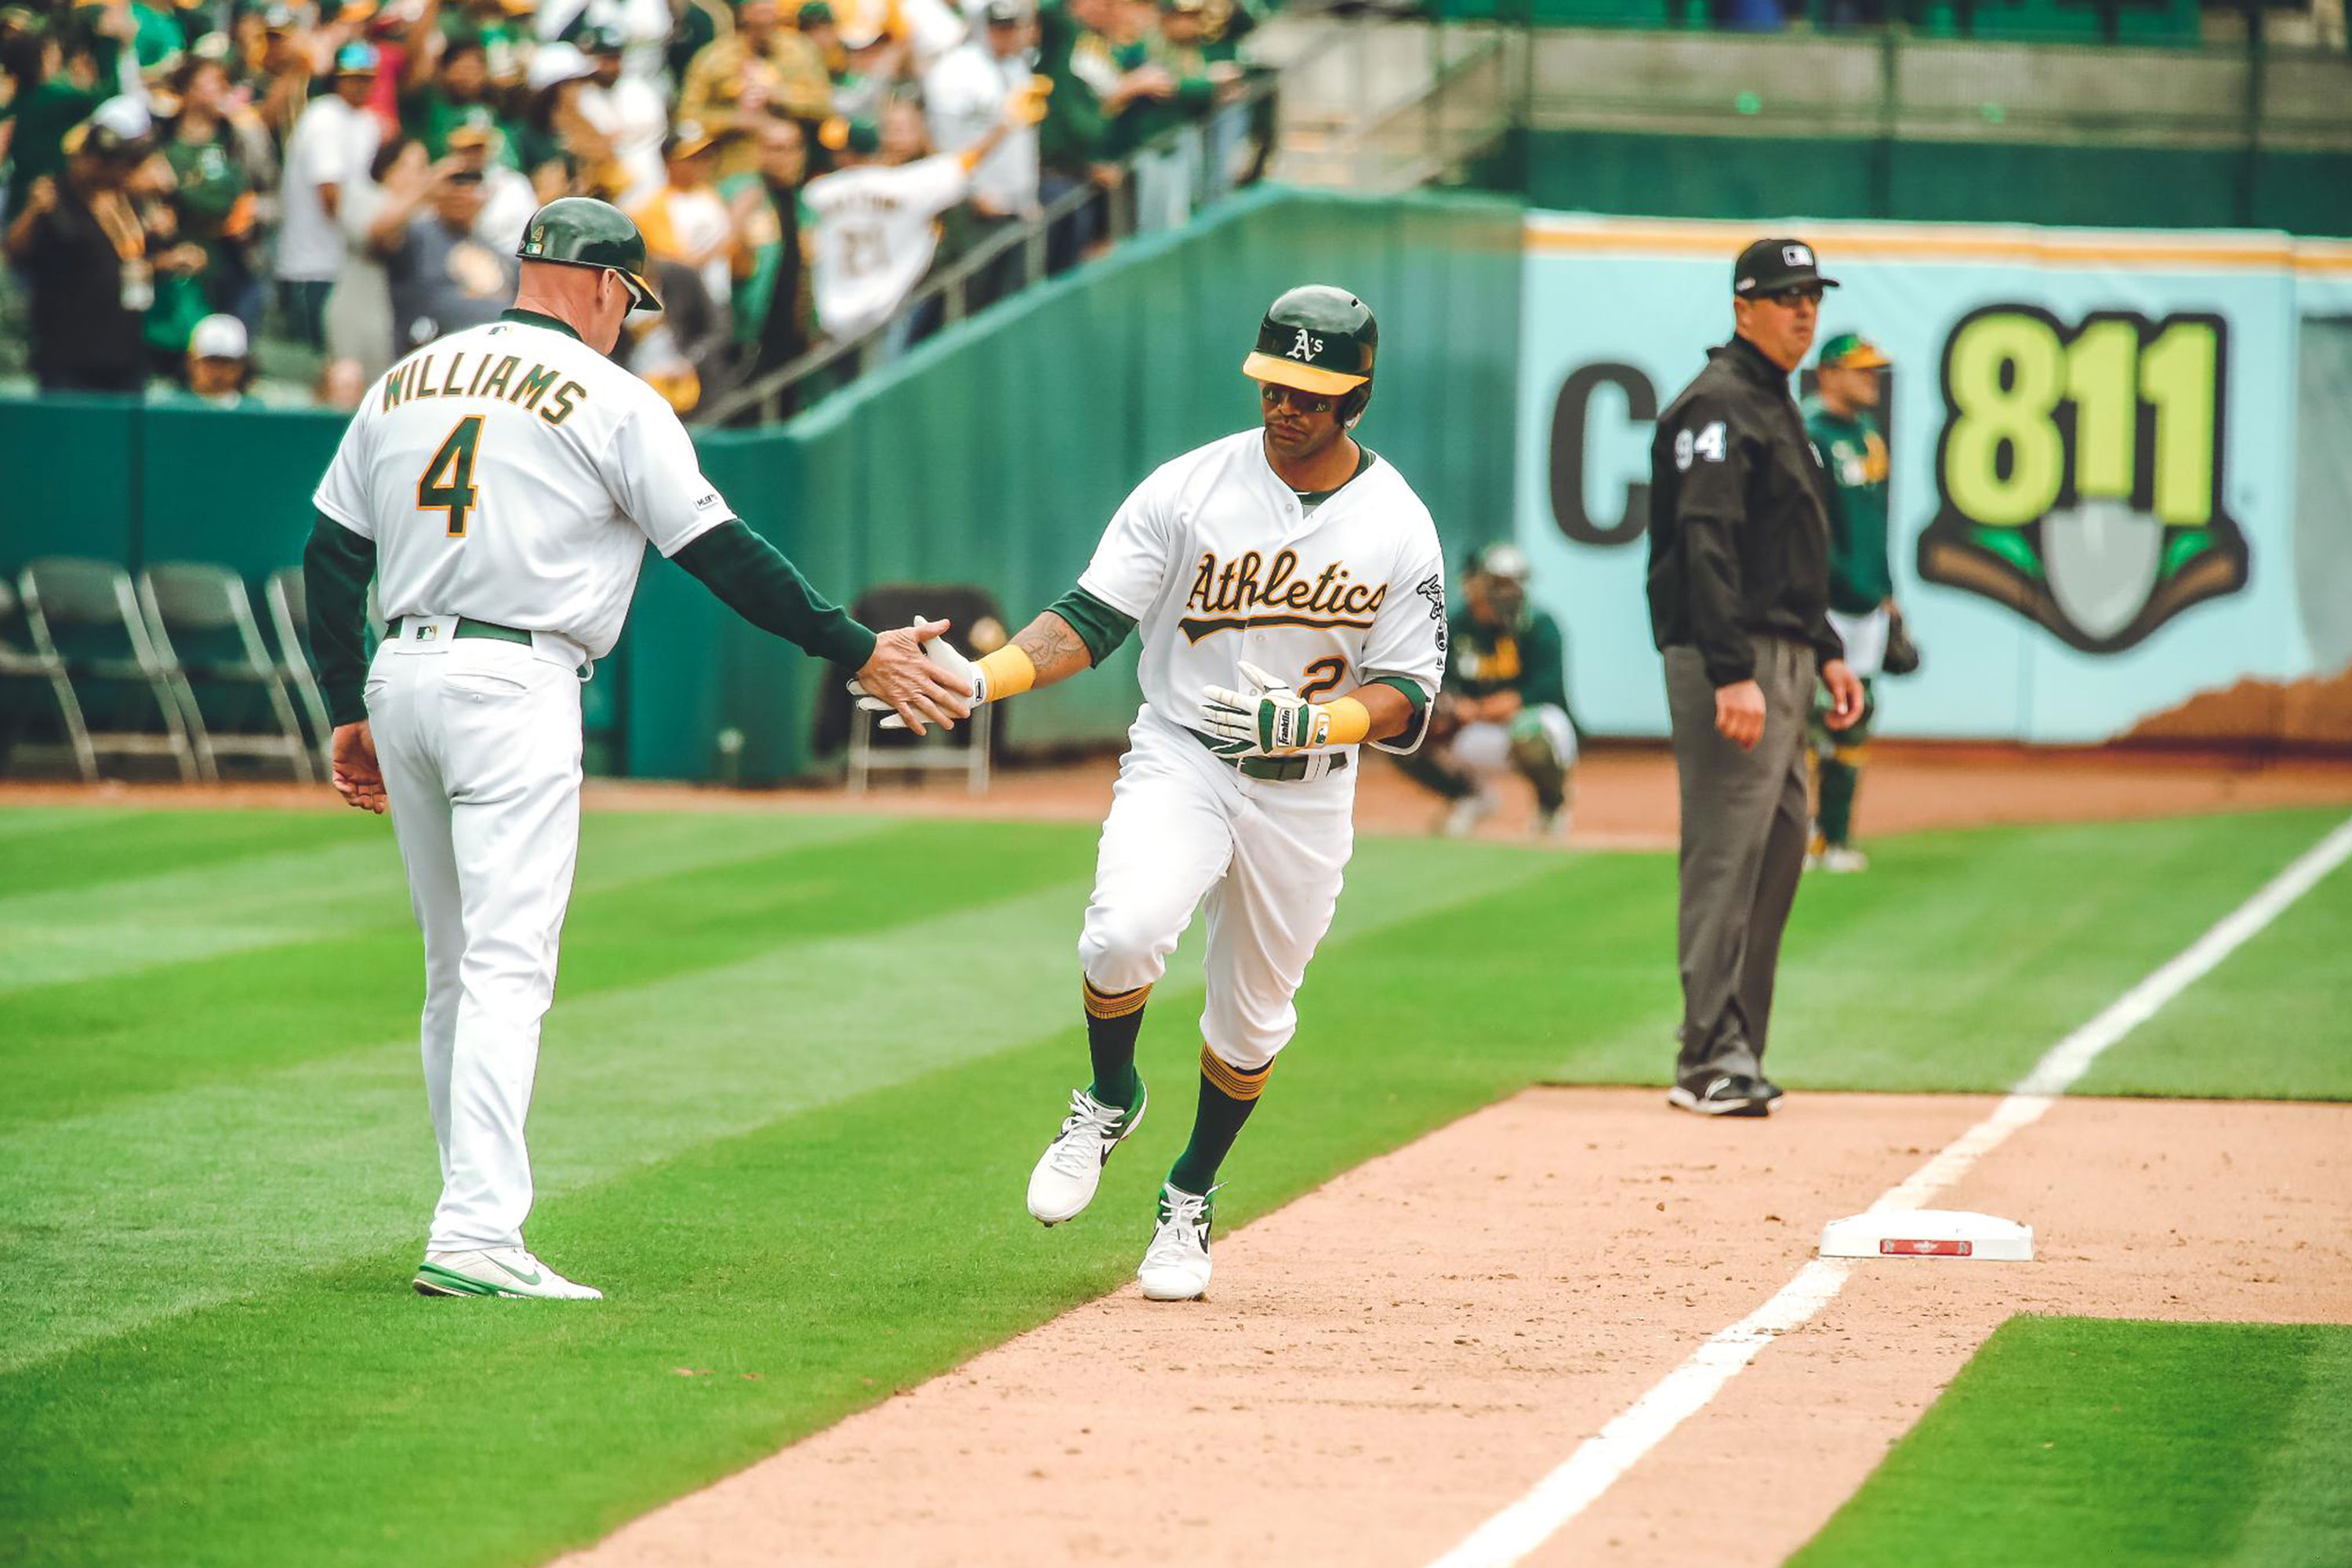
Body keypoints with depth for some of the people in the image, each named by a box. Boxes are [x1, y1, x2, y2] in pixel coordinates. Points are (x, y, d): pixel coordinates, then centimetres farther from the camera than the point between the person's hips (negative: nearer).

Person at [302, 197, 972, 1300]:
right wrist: (859, 651, 0)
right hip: (513, 686, -7)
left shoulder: (403, 383, 15)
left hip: (399, 677, 7)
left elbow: (331, 556, 15)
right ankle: (477, 1239, -22)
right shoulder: (612, 401, -2)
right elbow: (723, 555, -5)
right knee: (507, 969, -12)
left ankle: (474, 1219, 16)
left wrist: (349, 713, 20)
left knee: (457, 970, 15)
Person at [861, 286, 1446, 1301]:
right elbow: (1091, 619, -6)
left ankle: (1189, 1200, 33)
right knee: (1125, 933, -27)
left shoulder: (1399, 528, -5)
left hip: (1306, 798, 1)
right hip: (1179, 760, -1)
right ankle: (1109, 1101, 3)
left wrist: (1310, 720, -25)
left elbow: (1406, 700, -5)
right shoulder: (1189, 490, -6)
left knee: (1253, 1016, 9)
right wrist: (981, 680, -22)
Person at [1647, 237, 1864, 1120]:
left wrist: (1826, 651, 23)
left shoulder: (1776, 408, 20)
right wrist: (1733, 673, -28)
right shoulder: (1719, 404, -12)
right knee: (1727, 849, -12)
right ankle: (1711, 1061, -13)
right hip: (1728, 658, -10)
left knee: (1778, 847, 11)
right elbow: (1706, 544, -21)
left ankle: (1734, 1055, 16)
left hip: (1783, 657, 10)